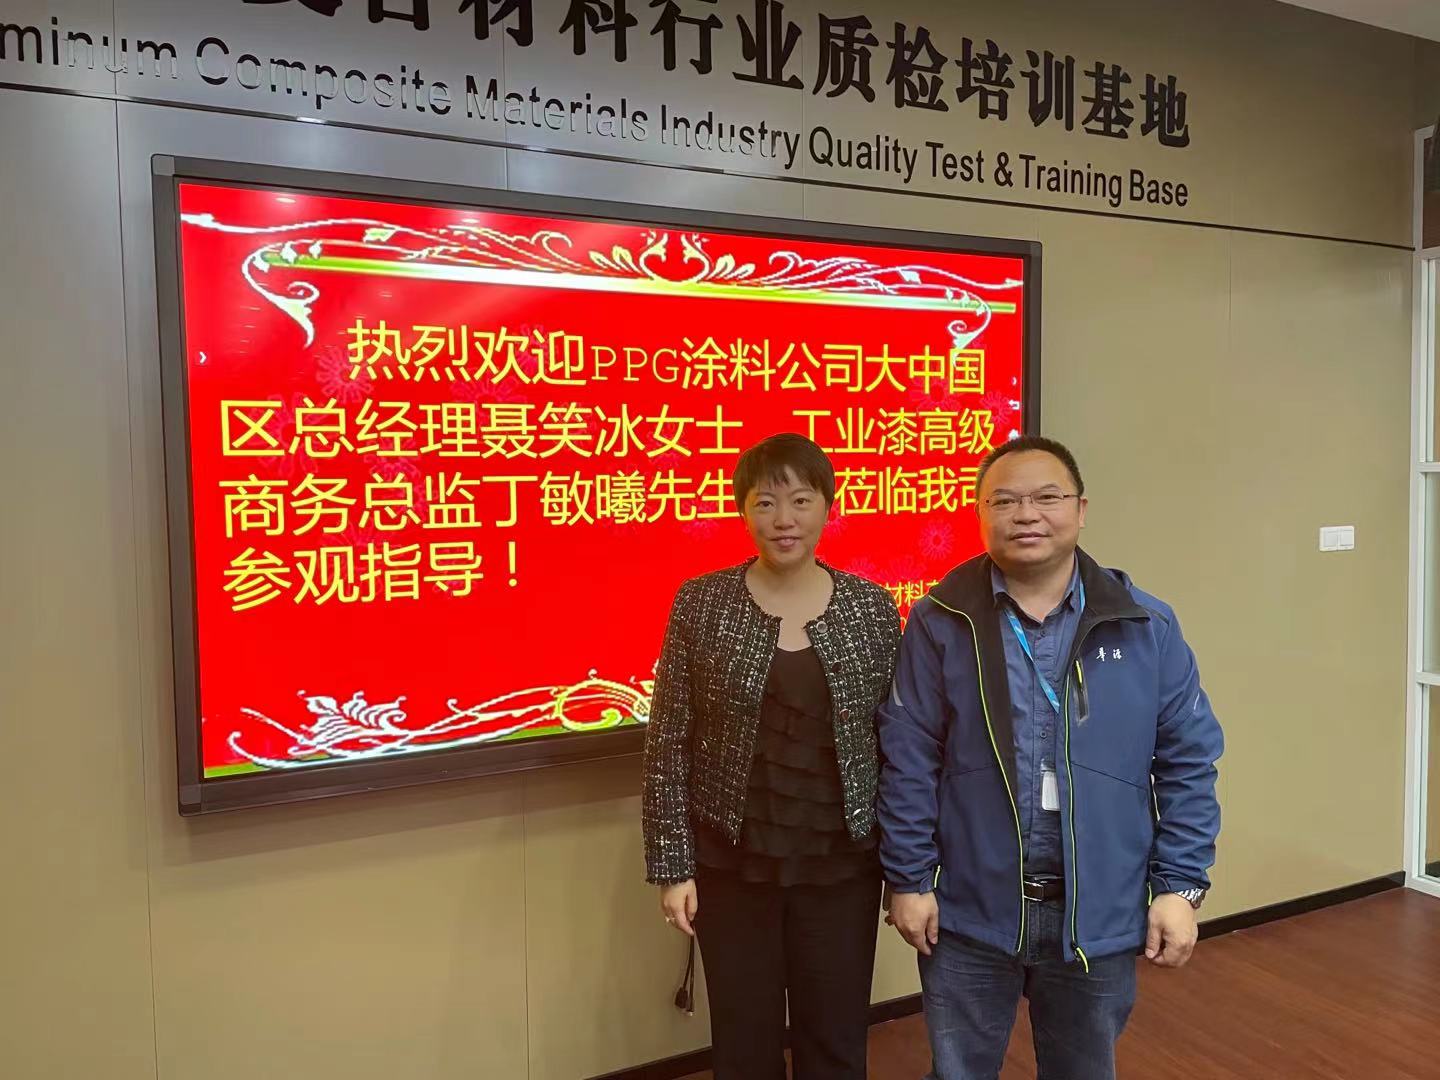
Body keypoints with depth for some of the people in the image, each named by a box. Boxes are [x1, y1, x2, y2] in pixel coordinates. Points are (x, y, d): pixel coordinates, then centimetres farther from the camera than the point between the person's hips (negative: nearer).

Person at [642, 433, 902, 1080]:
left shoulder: (871, 607, -3)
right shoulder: (701, 603, -6)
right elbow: (668, 743, -4)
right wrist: (671, 864, -6)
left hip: (841, 866, 1)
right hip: (731, 864, -1)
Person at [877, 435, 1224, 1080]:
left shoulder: (1146, 627, -4)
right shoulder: (940, 624, -9)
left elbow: (1188, 762, 1)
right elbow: (907, 761, -6)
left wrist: (1181, 885, -3)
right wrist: (908, 879, -5)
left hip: (1099, 916, 2)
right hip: (968, 912, -1)